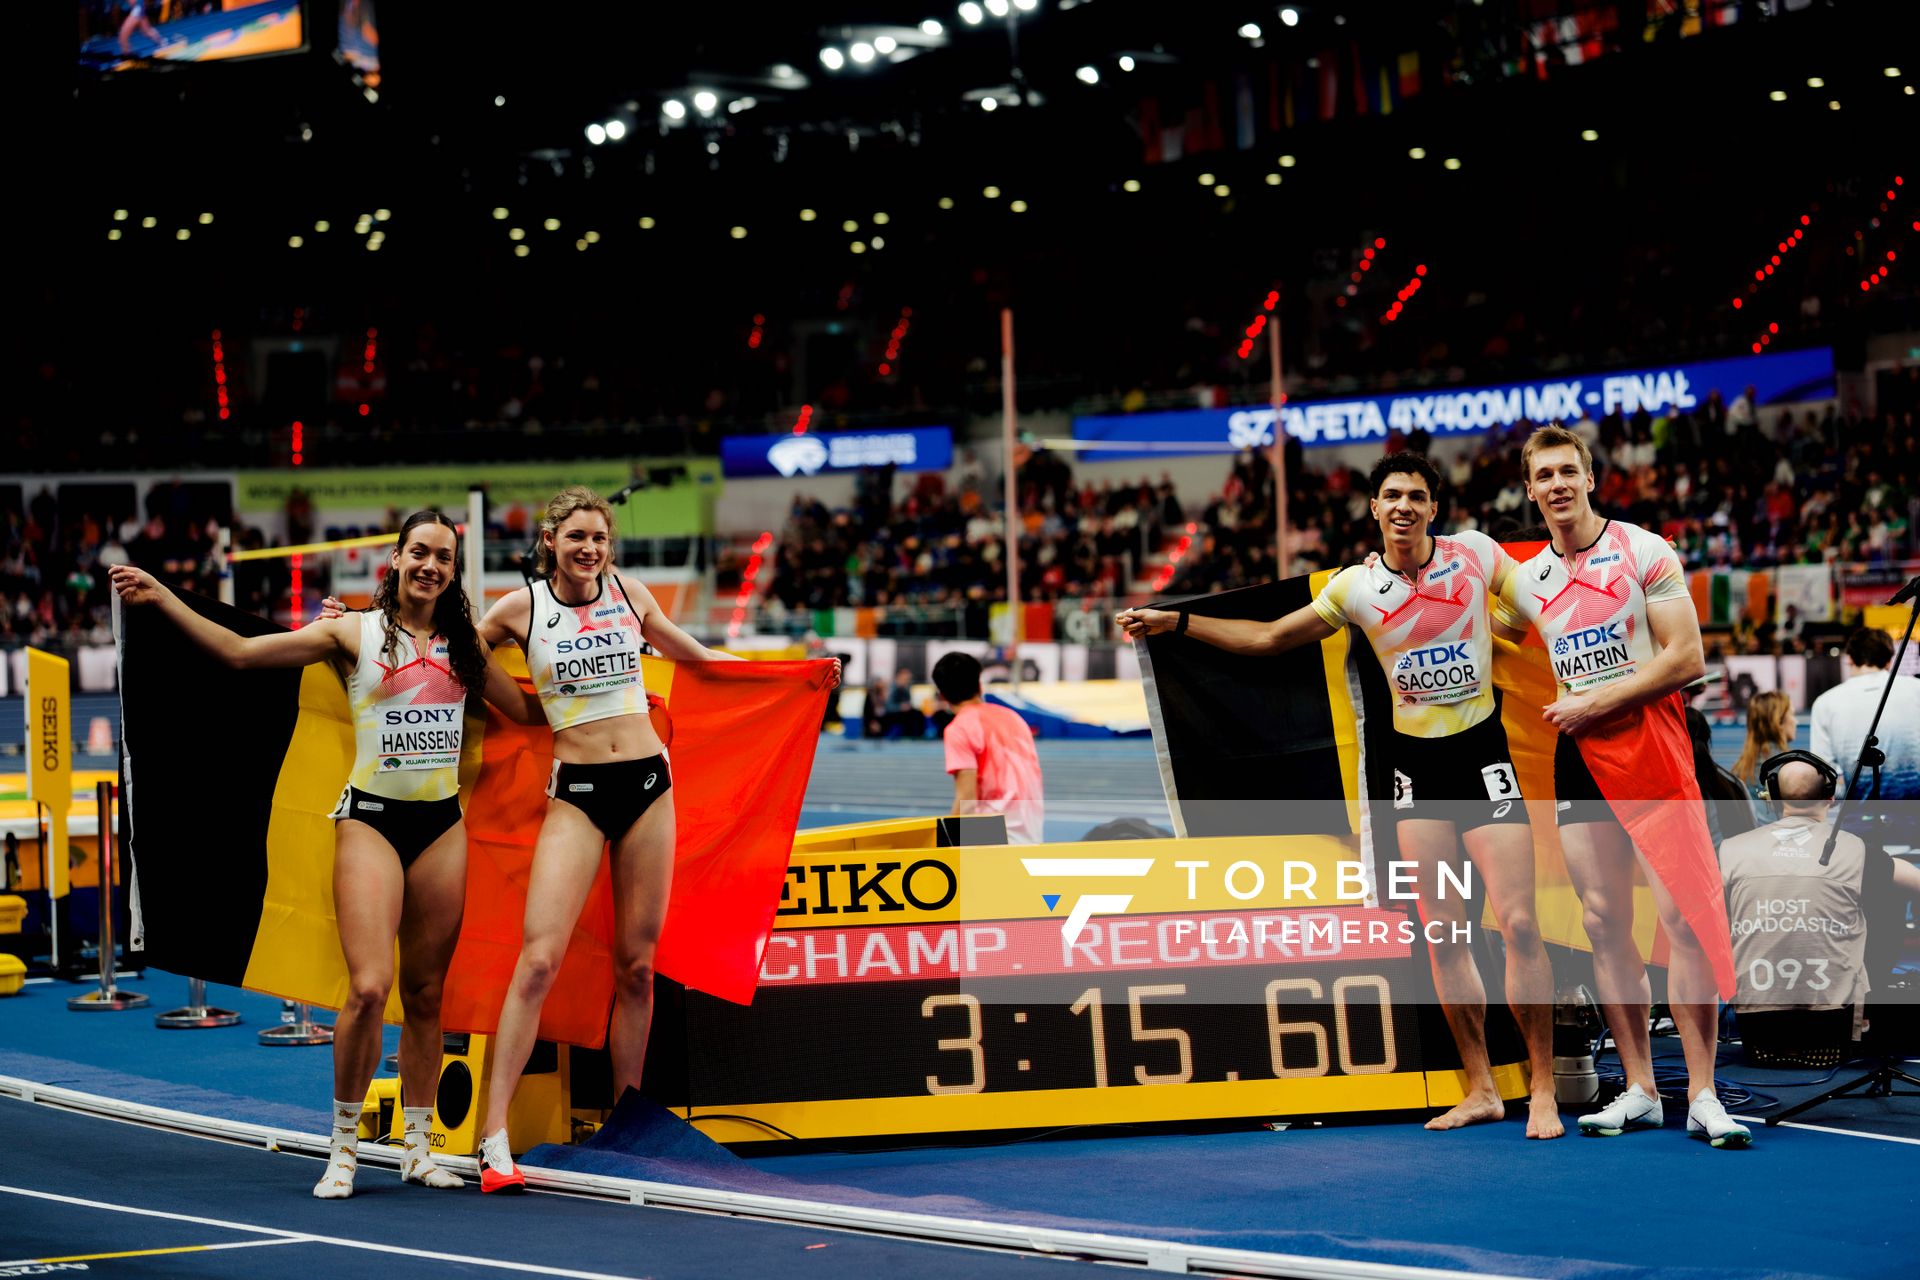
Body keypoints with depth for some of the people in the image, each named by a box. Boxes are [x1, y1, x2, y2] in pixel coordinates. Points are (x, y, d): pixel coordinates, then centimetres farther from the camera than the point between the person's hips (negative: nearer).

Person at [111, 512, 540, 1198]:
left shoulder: (464, 643, 10)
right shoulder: (354, 633, 1)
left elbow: (526, 709, 23)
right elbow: (239, 651, -1)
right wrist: (161, 598, -5)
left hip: (442, 825, 4)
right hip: (371, 819, -3)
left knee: (425, 992, 7)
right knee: (369, 987, -16)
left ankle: (418, 1147, 18)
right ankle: (343, 1148, -2)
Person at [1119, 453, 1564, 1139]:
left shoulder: (1476, 554, -4)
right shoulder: (1356, 587, 0)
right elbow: (1268, 638, 7)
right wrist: (1174, 622, 1)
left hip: (1483, 754, -3)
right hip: (1415, 765, 3)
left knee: (1518, 923, -10)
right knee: (1443, 932, 2)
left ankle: (1542, 1093, -4)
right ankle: (1480, 1089, 11)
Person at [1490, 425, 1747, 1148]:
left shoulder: (1644, 552, -2)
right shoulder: (1526, 581, 13)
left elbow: (1686, 659, -8)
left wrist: (1594, 702, -11)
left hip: (1650, 743, -5)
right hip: (1576, 757, 5)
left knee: (1683, 914, -11)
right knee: (1604, 924, 2)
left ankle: (1702, 1095, -10)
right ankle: (1639, 1093, 8)